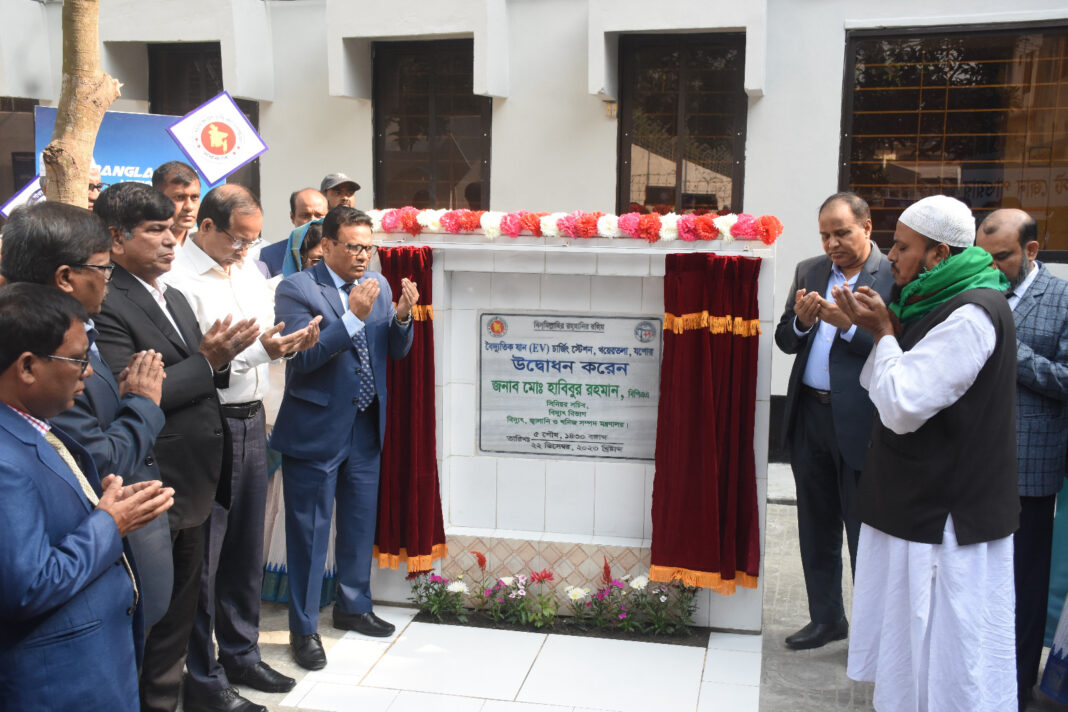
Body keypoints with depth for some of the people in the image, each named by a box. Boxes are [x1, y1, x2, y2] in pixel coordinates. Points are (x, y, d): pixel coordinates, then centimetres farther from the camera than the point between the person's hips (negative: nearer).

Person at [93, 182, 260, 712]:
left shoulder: (175, 298, 14)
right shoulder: (107, 306, -16)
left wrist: (221, 357, -3)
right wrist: (207, 361, -20)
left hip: (192, 486, 9)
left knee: (179, 613, 20)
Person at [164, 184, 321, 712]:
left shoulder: (249, 270, 11)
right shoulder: (178, 279, -15)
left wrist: (292, 342, -3)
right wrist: (258, 351, -23)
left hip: (251, 420, 8)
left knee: (247, 548, 17)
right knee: (203, 556, 4)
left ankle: (240, 654, 34)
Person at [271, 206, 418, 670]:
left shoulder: (378, 286, 6)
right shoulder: (296, 290, -12)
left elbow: (397, 351, 7)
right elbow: (302, 357, -21)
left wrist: (402, 316, -14)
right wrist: (354, 316, -27)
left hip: (366, 428, 6)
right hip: (316, 430, -6)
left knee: (360, 525, 19)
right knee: (309, 532, 5)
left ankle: (353, 607, 38)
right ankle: (304, 629, 20)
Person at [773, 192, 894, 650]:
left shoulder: (894, 276, -7)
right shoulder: (809, 271, 11)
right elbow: (784, 341, 11)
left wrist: (849, 325, -25)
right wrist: (800, 323, -10)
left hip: (859, 422, -6)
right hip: (809, 417, 6)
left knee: (864, 531, 4)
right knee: (816, 527, 16)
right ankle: (826, 618, 31)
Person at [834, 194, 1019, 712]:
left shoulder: (969, 315, -19)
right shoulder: (937, 304, 11)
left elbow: (901, 407, -24)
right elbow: (879, 390, 14)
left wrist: (884, 332, -12)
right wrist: (881, 330, 0)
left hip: (946, 520, -10)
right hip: (919, 508, 10)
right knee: (906, 648, 19)